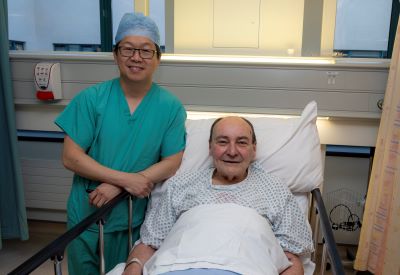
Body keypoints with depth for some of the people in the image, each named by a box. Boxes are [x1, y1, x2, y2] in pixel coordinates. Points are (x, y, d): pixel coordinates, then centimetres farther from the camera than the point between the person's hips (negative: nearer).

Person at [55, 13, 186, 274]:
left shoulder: (171, 106, -8)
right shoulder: (91, 98, -9)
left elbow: (172, 163, -10)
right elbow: (70, 157, -11)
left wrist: (117, 187, -19)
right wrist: (125, 178, -21)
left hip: (136, 218, 0)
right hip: (87, 215, 1)